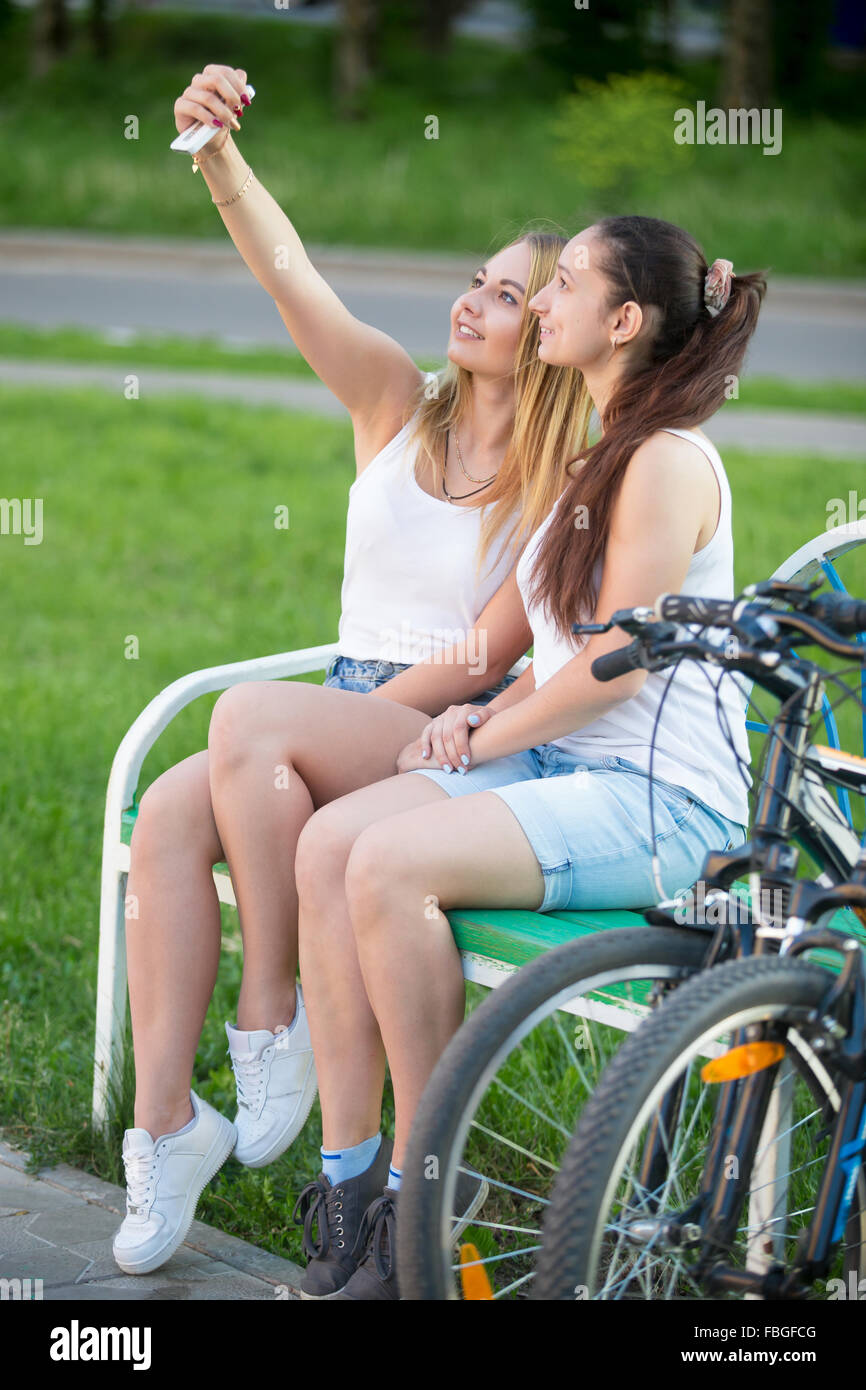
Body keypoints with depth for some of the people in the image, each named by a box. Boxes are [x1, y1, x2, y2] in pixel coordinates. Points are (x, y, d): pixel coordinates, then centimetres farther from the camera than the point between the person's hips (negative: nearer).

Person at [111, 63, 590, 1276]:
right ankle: (163, 1122, -20)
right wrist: (218, 153, -23)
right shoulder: (398, 403, 8)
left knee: (251, 722, -32)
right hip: (351, 714, 5)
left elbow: (487, 653, -10)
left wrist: (329, 727, -16)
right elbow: (286, 269, -6)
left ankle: (275, 1025, -19)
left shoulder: (566, 484, -4)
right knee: (171, 812, -24)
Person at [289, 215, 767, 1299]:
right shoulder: (603, 458, 20)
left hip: (661, 801, -9)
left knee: (392, 863, -28)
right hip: (566, 766, 9)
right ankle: (346, 1172, -14)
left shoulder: (668, 460, -12)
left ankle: (424, 1188, -15)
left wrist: (483, 741, -7)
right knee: (330, 840, -14)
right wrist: (486, 712, 5)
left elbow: (618, 665, -17)